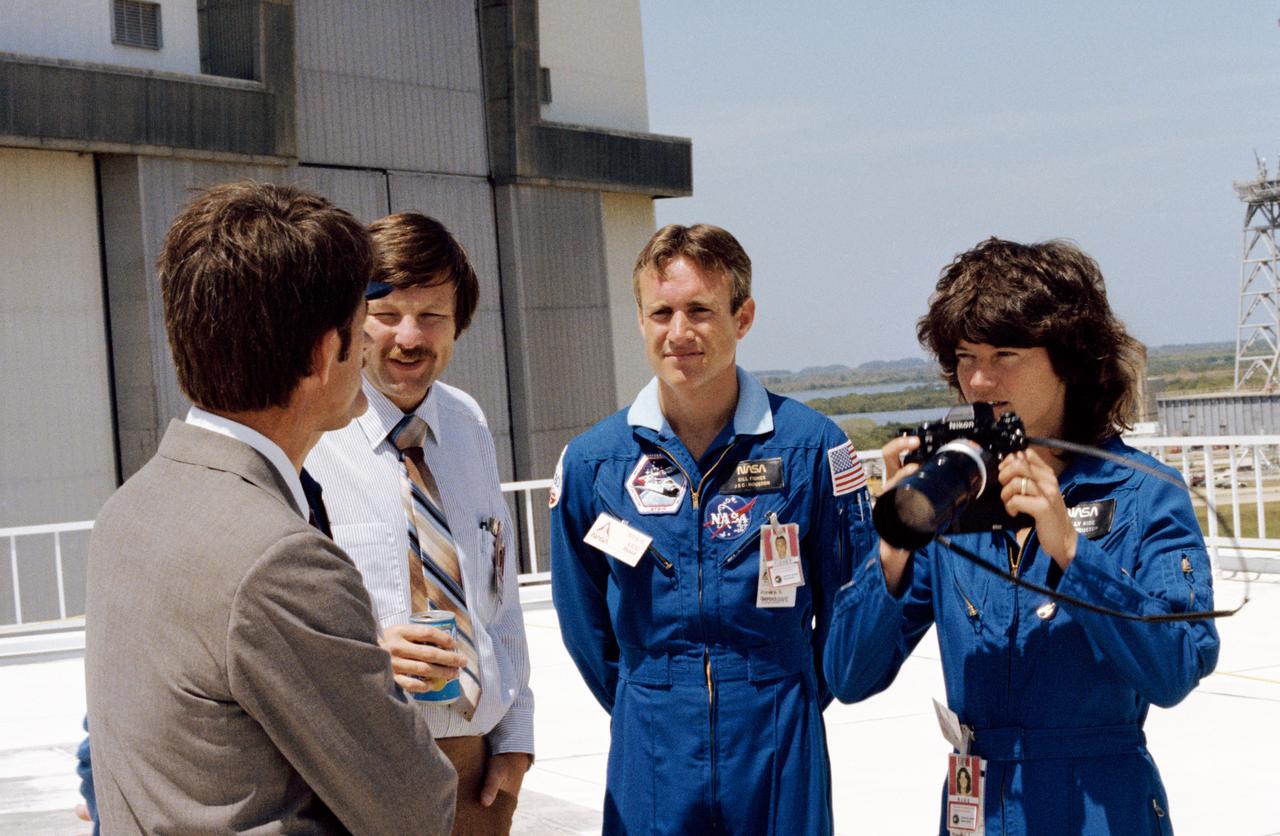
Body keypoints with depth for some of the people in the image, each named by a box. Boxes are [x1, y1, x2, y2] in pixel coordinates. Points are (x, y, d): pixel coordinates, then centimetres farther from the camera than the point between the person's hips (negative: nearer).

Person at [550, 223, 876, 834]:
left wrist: (793, 703, 7)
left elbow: (848, 601, 2)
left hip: (780, 757, -1)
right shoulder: (591, 461, -2)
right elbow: (584, 623, 9)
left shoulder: (811, 445, -7)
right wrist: (647, 711, 10)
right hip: (652, 760, 1)